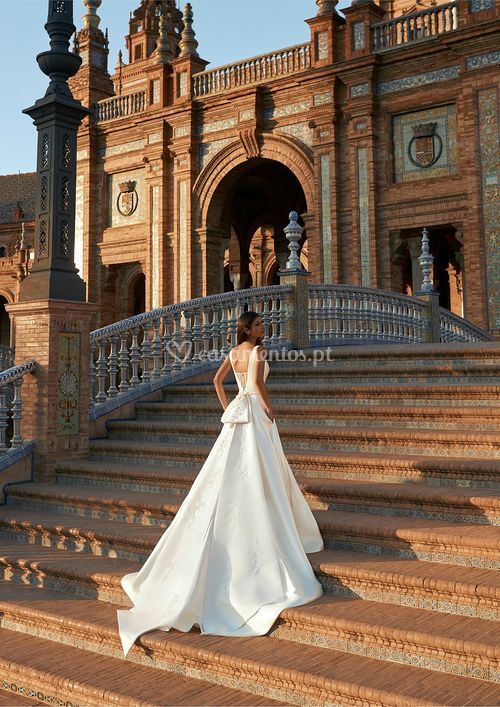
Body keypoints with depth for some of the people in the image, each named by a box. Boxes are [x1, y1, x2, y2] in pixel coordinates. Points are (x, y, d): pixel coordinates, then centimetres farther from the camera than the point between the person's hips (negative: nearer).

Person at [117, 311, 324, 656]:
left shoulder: (234, 351, 14)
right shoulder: (258, 350, -11)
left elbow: (217, 379, 22)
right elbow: (258, 382, -26)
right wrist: (270, 408, -14)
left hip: (237, 413, 8)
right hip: (255, 412, -8)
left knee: (229, 475, 11)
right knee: (259, 476, -4)